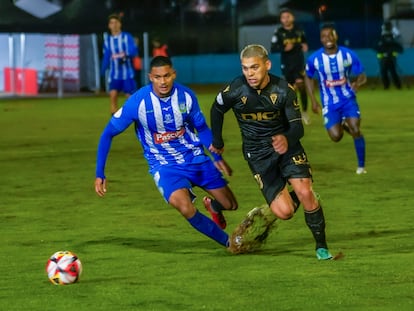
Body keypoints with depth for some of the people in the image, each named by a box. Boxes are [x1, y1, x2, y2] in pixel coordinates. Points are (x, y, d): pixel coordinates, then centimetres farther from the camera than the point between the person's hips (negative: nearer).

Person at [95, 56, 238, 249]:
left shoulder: (186, 96, -10)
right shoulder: (138, 102, -19)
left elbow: (202, 128, 8)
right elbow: (108, 134, -8)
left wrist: (217, 157, -3)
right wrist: (100, 174, -11)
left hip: (196, 158, 3)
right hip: (164, 166, -3)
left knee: (230, 204, 5)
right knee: (186, 209, -29)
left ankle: (213, 205, 44)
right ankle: (228, 242, -6)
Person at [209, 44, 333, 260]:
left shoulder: (284, 90, -14)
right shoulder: (235, 90, -15)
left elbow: (297, 127, -17)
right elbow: (217, 110, 6)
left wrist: (287, 139, -40)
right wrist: (217, 142, 18)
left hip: (286, 145, 0)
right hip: (258, 153, 0)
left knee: (305, 193, -21)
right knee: (284, 212, -14)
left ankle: (321, 247, -2)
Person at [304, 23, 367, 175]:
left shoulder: (349, 55, -11)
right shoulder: (314, 59, -11)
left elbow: (362, 75, -2)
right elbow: (308, 78, 8)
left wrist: (358, 83, -27)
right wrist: (313, 100, 0)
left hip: (348, 99, 0)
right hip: (330, 103, 1)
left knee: (355, 130, -17)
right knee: (336, 137, -10)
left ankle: (361, 166, 0)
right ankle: (342, 125, 28)